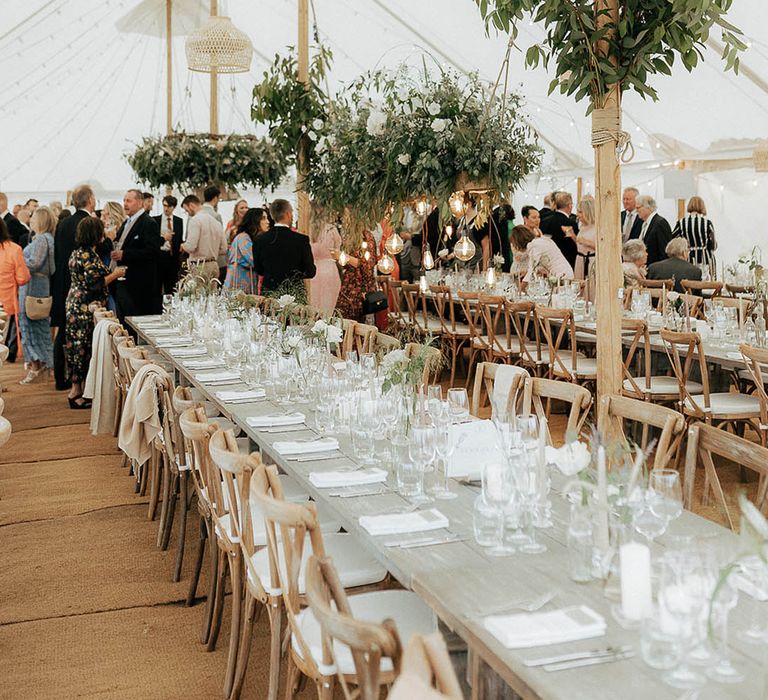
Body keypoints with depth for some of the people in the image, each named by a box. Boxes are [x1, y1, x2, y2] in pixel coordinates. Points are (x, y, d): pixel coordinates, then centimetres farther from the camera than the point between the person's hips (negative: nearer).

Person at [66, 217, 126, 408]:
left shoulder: (78, 251, 12)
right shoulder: (88, 255, -18)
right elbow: (95, 284, -22)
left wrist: (110, 273, 17)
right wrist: (115, 274, -9)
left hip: (75, 304, 10)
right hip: (85, 308, -10)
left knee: (77, 344, 13)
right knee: (83, 347, -3)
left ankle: (76, 389, 20)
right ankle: (76, 391, 2)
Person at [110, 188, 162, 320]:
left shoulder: (149, 223, -11)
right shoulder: (126, 223, 19)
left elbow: (152, 251, -21)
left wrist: (124, 254, -22)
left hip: (138, 283, -9)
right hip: (122, 282, 9)